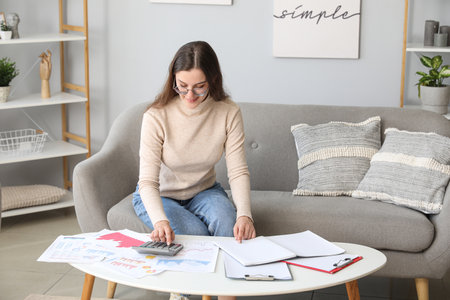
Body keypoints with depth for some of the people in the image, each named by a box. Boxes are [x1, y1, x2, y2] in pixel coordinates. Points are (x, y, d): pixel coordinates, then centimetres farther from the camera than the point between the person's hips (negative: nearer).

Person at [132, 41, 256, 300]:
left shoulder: (229, 113, -16)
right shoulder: (157, 116, -24)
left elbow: (238, 171, -18)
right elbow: (148, 181, -26)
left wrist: (244, 214, -37)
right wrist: (160, 220, -46)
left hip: (204, 191, 2)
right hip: (160, 195, -2)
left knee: (229, 225, -29)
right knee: (196, 235, -29)